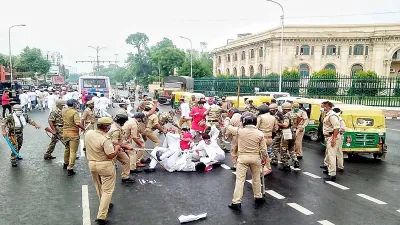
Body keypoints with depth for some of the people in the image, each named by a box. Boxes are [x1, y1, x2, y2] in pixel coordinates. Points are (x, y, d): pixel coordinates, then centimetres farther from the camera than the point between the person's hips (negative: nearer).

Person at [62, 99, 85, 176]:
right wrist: (83, 128, -11)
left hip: (65, 132, 7)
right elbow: (77, 123, -27)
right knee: (73, 151, -2)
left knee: (67, 149, 27)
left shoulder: (63, 111, 5)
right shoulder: (75, 112, -16)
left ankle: (65, 164, 43)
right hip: (73, 133, -7)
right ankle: (70, 169, -4)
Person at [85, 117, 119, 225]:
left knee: (99, 187, 25)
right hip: (105, 166, -7)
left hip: (91, 164, 8)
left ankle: (105, 204, 46)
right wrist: (116, 149, -5)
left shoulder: (88, 133, -5)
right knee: (107, 190, 3)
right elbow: (111, 155, -24)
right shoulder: (105, 139, -26)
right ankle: (101, 216, 0)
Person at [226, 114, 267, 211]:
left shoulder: (240, 131, -11)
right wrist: (264, 158, 14)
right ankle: (258, 197, 34)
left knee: (240, 179, 0)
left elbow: (229, 127, 7)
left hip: (242, 157, -2)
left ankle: (236, 202, -1)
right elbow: (263, 149, -3)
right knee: (256, 178, 19)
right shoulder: (260, 133, -7)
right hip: (255, 157, 2)